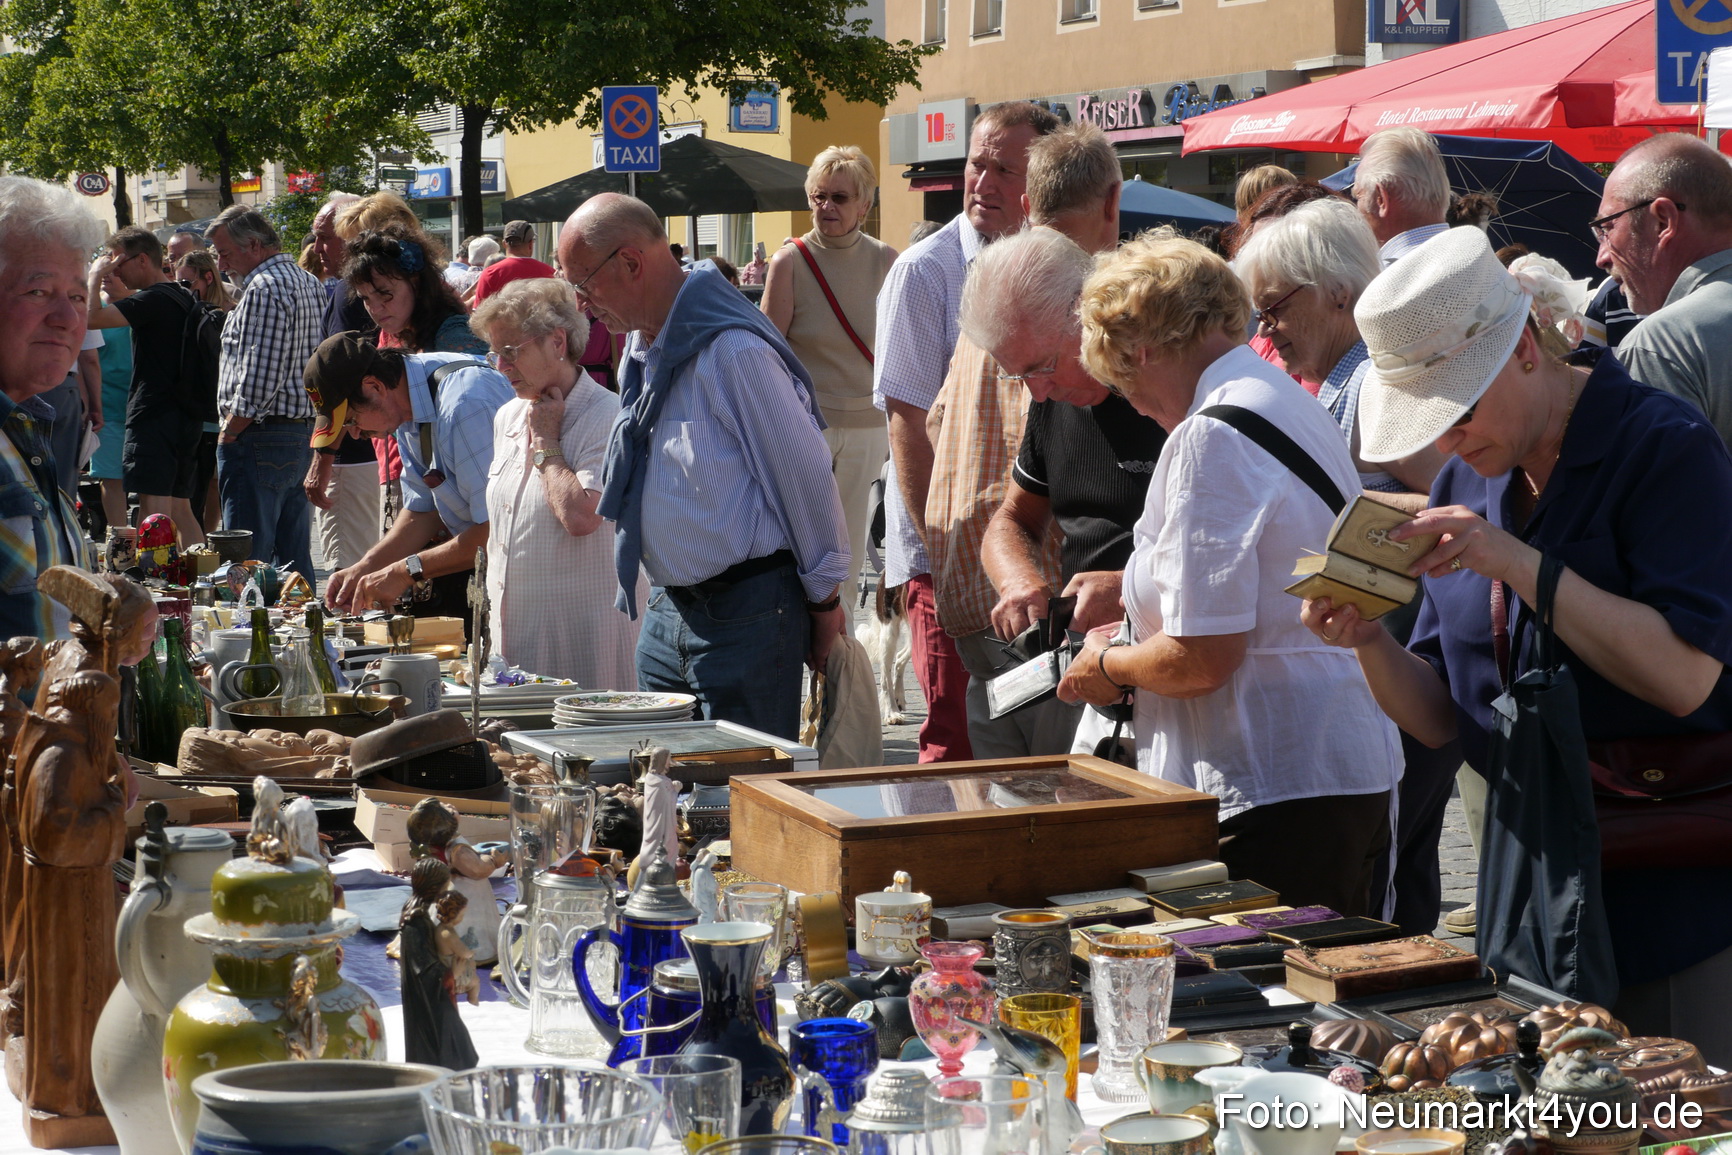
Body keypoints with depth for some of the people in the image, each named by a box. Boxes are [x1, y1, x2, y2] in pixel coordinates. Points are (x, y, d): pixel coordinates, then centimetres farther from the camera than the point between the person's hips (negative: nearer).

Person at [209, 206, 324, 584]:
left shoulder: (264, 289, -14)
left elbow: (257, 382, -20)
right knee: (294, 558, 12)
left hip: (262, 438, -10)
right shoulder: (308, 282, 15)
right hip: (303, 433, 10)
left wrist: (228, 435, -11)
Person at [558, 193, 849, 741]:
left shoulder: (732, 350, -20)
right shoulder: (640, 349, 10)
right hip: (667, 612, 9)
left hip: (746, 614, -9)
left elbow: (807, 477, -15)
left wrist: (824, 601, -7)